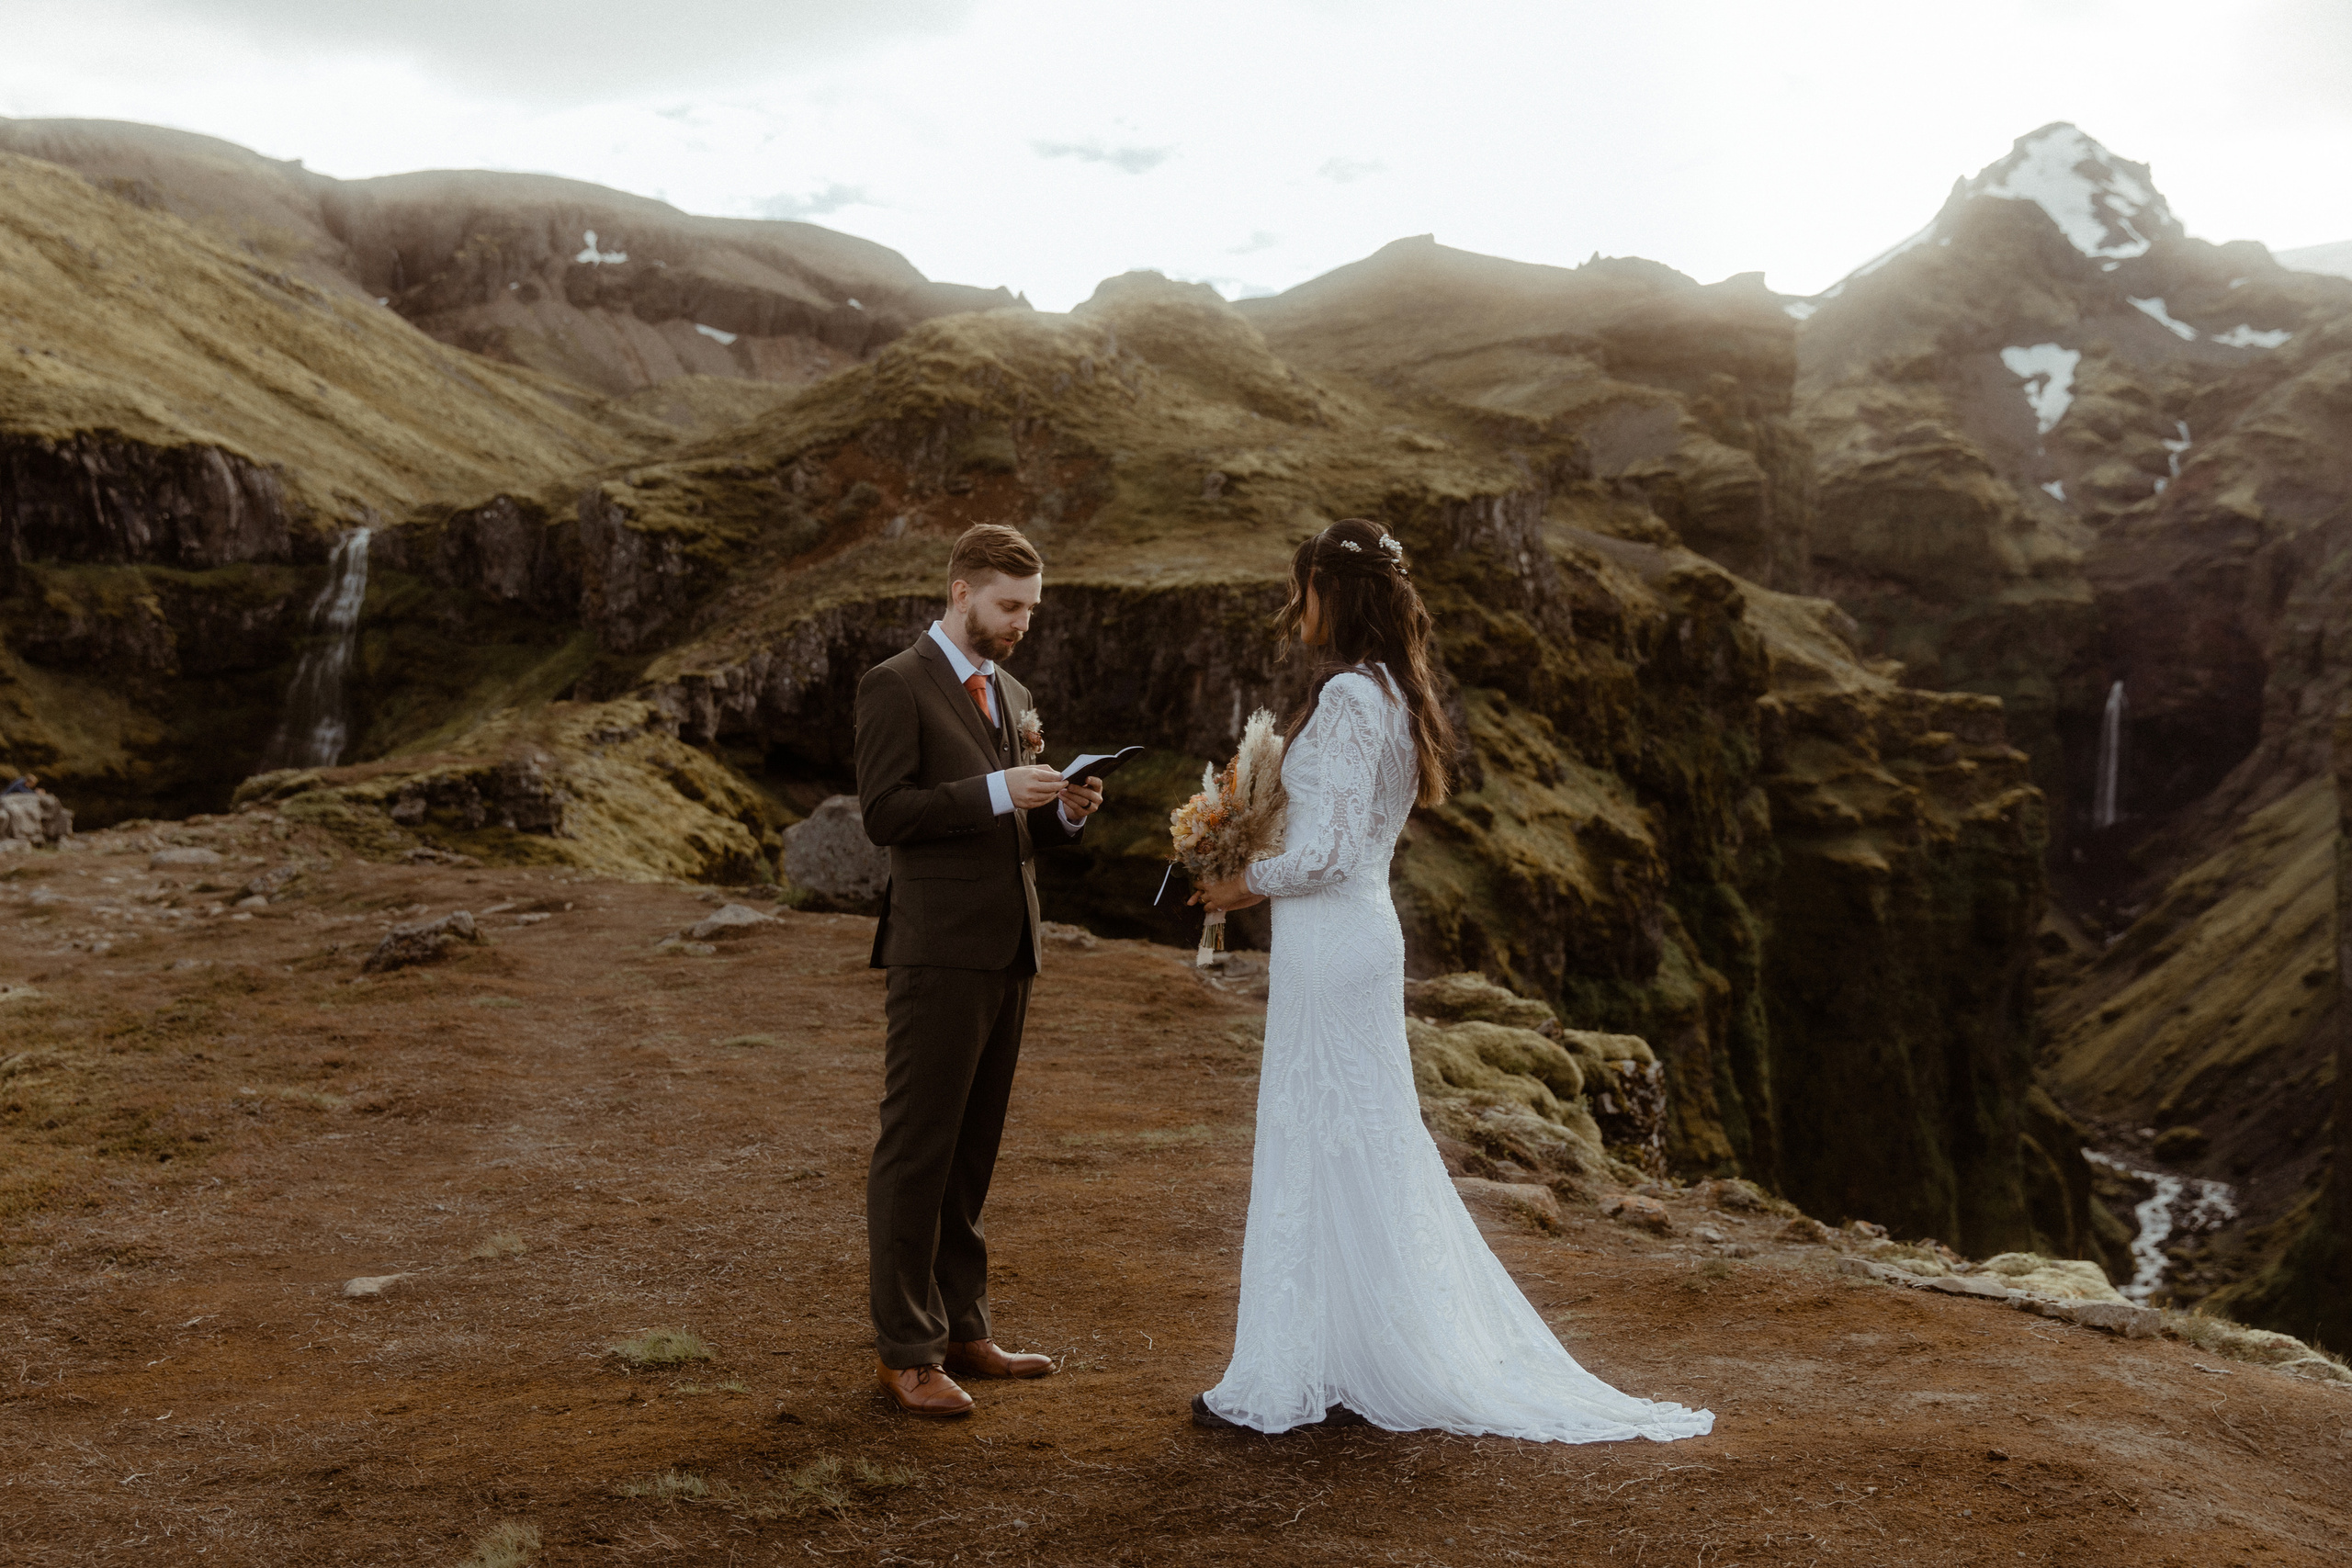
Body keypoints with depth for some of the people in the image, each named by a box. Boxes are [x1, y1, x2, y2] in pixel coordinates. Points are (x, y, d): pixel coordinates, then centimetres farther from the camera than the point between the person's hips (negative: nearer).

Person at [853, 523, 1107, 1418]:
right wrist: (997, 790, -20)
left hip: (1008, 955, 8)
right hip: (938, 954, -8)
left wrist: (1066, 812, 1)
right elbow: (884, 814, -14)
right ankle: (904, 1350, 5)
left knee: (971, 1153, 13)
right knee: (915, 1152, -2)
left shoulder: (1012, 696, 19)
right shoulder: (896, 686, -5)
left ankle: (960, 1329, 22)